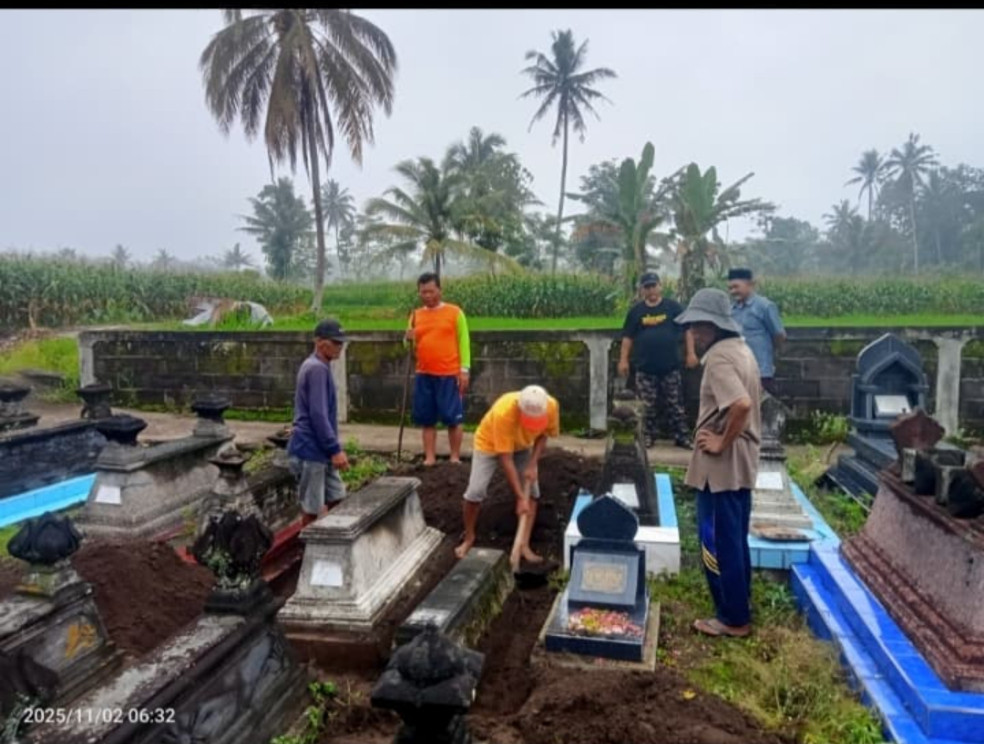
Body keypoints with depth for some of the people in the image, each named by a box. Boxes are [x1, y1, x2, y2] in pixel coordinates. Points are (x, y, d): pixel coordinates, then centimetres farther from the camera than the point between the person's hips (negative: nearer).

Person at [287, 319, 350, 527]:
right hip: (310, 450, -10)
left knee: (337, 500, 15)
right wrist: (335, 449, -20)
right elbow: (318, 415, -23)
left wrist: (333, 449, 23)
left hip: (319, 450, 10)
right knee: (313, 510, 1)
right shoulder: (317, 369, -17)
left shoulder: (316, 367, 14)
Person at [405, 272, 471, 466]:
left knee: (453, 418, 0)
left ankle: (455, 458, 11)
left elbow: (463, 342, -2)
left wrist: (464, 369, -8)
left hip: (449, 375, -4)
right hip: (423, 375, 4)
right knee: (427, 420, 8)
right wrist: (409, 339, -8)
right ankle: (430, 457, 15)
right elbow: (412, 346, 15)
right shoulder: (416, 315, 11)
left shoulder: (454, 312, -1)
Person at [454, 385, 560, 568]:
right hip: (489, 443, -4)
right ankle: (469, 538, 13)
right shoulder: (503, 413, -43)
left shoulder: (551, 405, -31)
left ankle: (524, 545, 5)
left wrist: (532, 465, -21)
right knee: (475, 492, -11)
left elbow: (543, 434, -9)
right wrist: (520, 497, -35)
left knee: (532, 491, -6)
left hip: (522, 445, 4)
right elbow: (506, 459, -37)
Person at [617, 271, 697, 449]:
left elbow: (687, 330, 4)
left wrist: (691, 353, -2)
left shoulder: (673, 307, 2)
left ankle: (682, 437, 11)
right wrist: (623, 360, 1)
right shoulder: (636, 310, 5)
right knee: (648, 406, 7)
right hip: (645, 368, 1)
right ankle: (648, 436, 19)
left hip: (670, 367, -1)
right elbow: (628, 337, 7)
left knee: (675, 405, 4)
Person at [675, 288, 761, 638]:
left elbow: (742, 405, -34)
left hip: (721, 466, -10)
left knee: (718, 544, 3)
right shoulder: (740, 349, 11)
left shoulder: (718, 357, -20)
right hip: (741, 463, 10)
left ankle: (733, 619, 15)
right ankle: (739, 610, 30)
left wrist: (722, 442, -22)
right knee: (735, 541, 18)